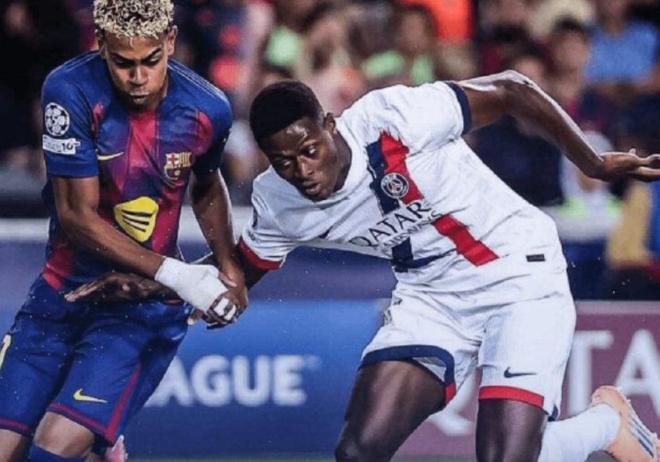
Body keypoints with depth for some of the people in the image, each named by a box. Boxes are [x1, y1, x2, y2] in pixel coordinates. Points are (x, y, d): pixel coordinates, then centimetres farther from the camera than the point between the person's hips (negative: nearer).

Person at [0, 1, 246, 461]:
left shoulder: (208, 110, -8)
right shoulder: (71, 92, -16)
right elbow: (77, 215, -13)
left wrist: (227, 265, 3)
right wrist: (174, 273, -16)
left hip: (146, 306, -1)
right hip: (64, 290, 1)